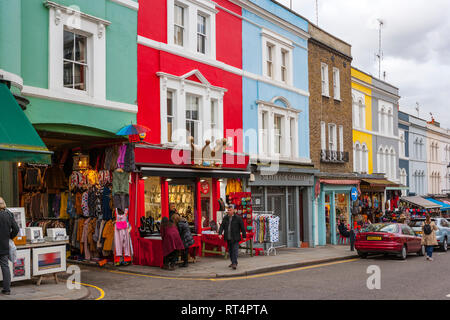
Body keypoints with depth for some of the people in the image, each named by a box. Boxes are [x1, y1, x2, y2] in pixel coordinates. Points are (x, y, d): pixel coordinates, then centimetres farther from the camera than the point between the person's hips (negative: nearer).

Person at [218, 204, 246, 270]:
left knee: (235, 250, -11)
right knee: (230, 251, 11)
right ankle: (233, 262, 23)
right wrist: (220, 233, -9)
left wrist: (244, 236, -2)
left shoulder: (238, 218, -4)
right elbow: (222, 226, 6)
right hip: (228, 238, 5)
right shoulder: (225, 218, 9)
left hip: (235, 238, -5)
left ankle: (234, 263, -12)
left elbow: (242, 227, -1)